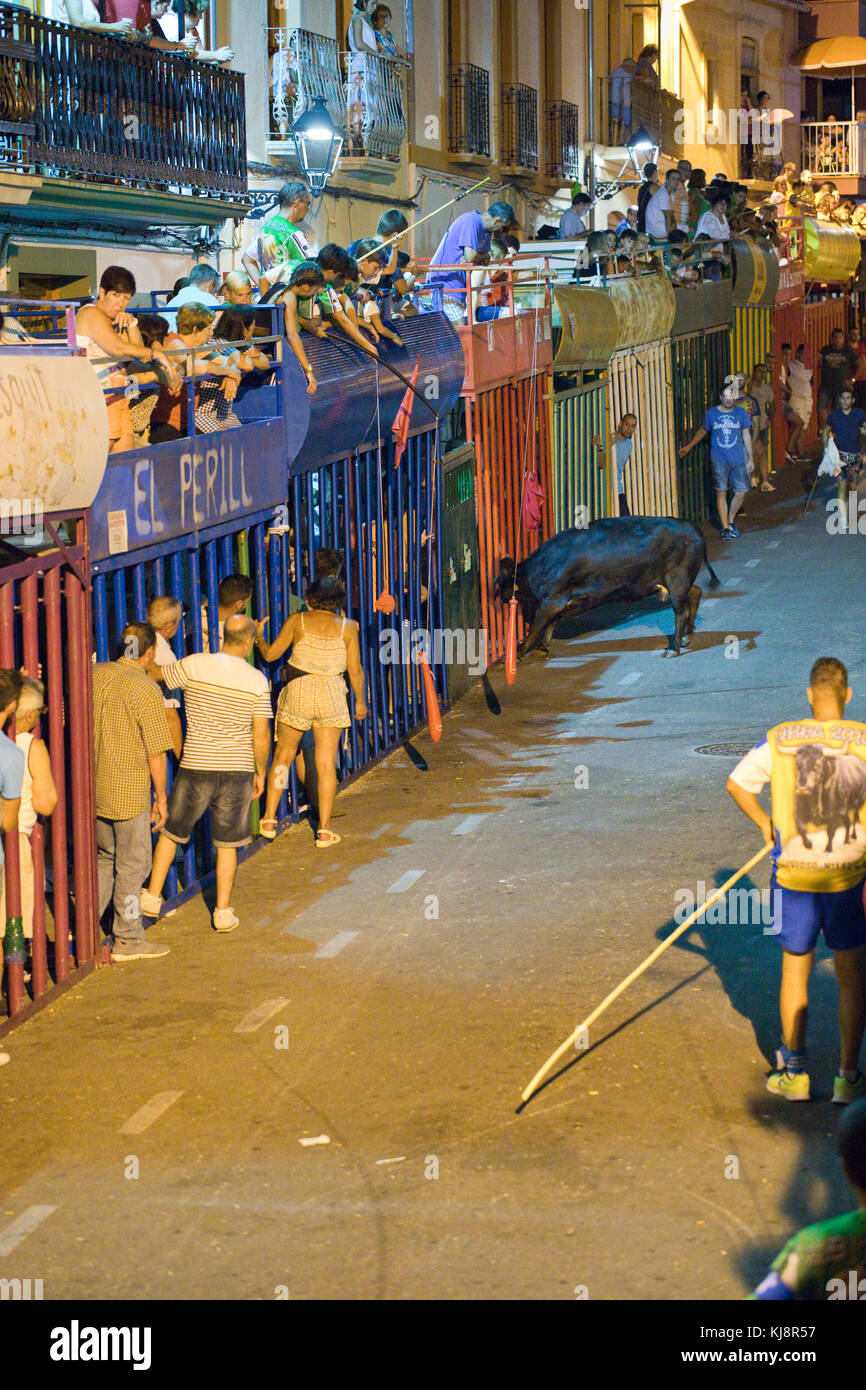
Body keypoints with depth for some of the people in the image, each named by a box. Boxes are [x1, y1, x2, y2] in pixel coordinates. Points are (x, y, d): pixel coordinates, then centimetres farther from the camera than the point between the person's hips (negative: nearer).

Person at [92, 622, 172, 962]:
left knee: (104, 857, 21)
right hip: (128, 792, -6)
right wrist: (161, 797, -4)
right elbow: (156, 753, -14)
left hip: (93, 785, 6)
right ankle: (128, 940, 11)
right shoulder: (145, 689, -16)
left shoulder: (94, 675, 1)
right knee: (131, 864, 5)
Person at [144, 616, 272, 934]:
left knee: (171, 832, 17)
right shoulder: (257, 681, -6)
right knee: (227, 845, 11)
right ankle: (223, 912, 11)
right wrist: (260, 773, 8)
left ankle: (152, 897, 20)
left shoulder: (195, 665, -10)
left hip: (195, 768, 0)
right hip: (236, 771, 0)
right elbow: (261, 736, -4)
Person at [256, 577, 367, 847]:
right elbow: (355, 670, 2)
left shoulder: (297, 621, 0)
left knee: (283, 756, 15)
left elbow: (270, 654, 6)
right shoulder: (347, 627, 1)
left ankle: (269, 820, 12)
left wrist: (259, 637, 26)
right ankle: (324, 831, 4)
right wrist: (360, 701, 16)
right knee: (326, 764, 4)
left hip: (297, 693, 0)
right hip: (331, 697, 0)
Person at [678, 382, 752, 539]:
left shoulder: (741, 413, 5)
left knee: (740, 493, -2)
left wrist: (750, 459, 10)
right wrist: (688, 447, 21)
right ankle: (725, 528, 2)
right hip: (718, 460, -1)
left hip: (738, 460, 1)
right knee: (721, 493, -4)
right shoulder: (712, 413, 2)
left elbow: (746, 436, 11)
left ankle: (730, 521, 21)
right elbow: (702, 432, 18)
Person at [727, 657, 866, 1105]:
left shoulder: (779, 740, -5)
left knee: (795, 971, 15)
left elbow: (737, 784, 2)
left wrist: (765, 824, 15)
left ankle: (795, 1073, 20)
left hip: (793, 873, 1)